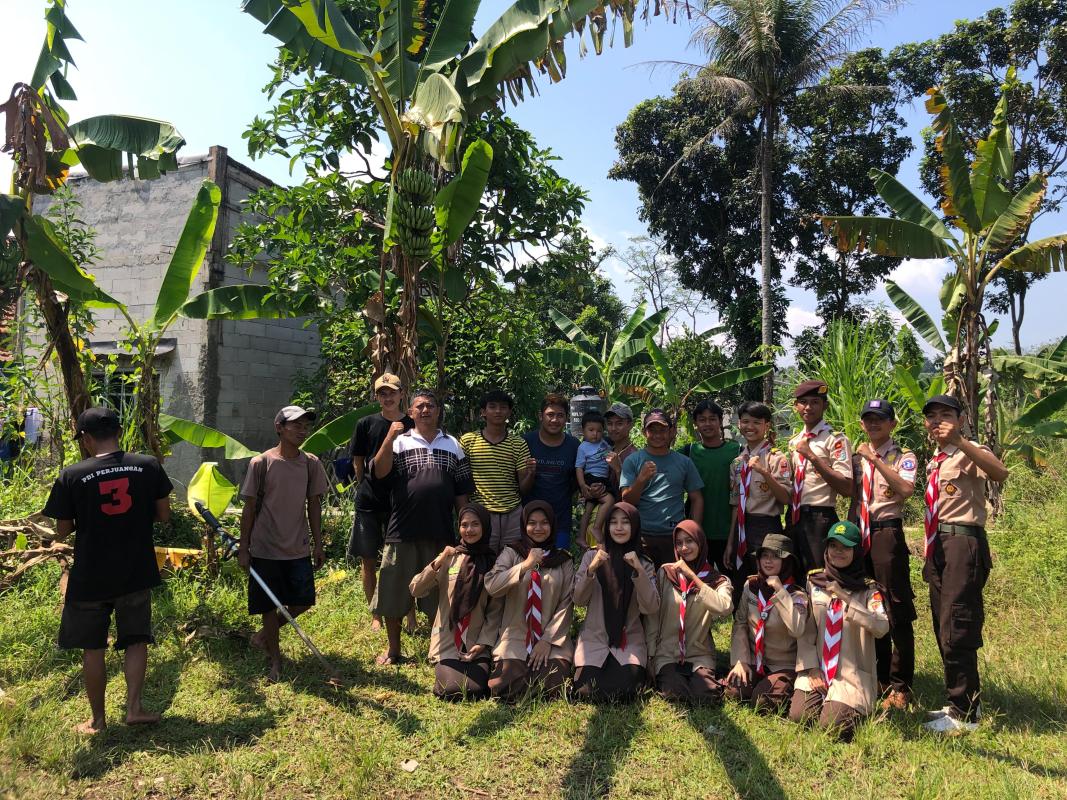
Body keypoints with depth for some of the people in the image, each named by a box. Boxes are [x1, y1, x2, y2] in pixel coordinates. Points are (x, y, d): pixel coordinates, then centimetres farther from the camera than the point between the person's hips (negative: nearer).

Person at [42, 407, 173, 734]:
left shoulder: (71, 476, -12)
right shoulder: (149, 466, -8)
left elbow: (61, 532, -4)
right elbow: (163, 515, 0)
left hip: (90, 578, -1)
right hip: (136, 573, 1)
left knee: (92, 649, 14)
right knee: (136, 640, 16)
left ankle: (98, 719, 24)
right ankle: (134, 707, 11)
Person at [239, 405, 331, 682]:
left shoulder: (311, 463, 1)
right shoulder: (261, 463, -8)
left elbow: (314, 505, 7)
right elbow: (249, 507, -4)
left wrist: (318, 544, 6)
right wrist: (243, 547, -4)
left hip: (298, 548, 4)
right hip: (265, 549, -3)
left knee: (303, 602, 6)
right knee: (270, 606, 7)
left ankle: (262, 636, 31)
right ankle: (275, 661, 25)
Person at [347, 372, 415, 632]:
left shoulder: (412, 425, 0)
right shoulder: (366, 424, 1)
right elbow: (358, 463, 9)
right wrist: (366, 489, 6)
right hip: (369, 502, 1)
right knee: (368, 560, 8)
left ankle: (411, 615, 15)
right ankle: (375, 615, 23)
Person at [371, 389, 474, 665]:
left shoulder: (453, 445, 10)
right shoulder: (400, 441, 4)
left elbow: (461, 490, 11)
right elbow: (380, 473, -11)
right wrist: (389, 438, -20)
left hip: (441, 533, 1)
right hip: (403, 532, -1)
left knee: (440, 596, 10)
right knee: (393, 593, 8)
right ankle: (393, 649, 26)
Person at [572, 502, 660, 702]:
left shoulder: (645, 565, 3)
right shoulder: (592, 557, 2)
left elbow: (651, 608, -9)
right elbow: (579, 600, -3)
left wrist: (639, 571, -21)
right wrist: (591, 570, -20)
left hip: (630, 639, 1)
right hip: (594, 637, 0)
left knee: (626, 689, -23)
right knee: (589, 689, -21)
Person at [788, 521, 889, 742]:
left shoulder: (868, 589, -2)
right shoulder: (814, 582, 6)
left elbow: (882, 628, -20)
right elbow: (805, 631, 6)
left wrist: (846, 599, -25)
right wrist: (811, 669, -3)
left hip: (853, 675, -2)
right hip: (817, 670, 3)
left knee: (833, 726, -19)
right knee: (798, 716, -16)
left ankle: (852, 708, 13)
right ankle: (826, 702, 14)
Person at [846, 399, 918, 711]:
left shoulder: (903, 457, 0)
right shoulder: (856, 458, 14)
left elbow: (905, 490, -19)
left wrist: (875, 460, -19)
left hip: (887, 533, -5)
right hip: (859, 534, 5)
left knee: (897, 610, -3)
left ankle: (900, 686, 7)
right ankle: (879, 678, 26)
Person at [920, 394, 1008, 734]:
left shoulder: (970, 452, -9)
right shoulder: (934, 462, 16)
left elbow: (1000, 473, -31)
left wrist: (959, 441, -37)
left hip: (963, 543, -9)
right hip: (939, 546, 9)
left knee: (956, 629, -7)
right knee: (943, 629, 16)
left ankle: (964, 713, 7)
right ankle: (963, 702, 32)